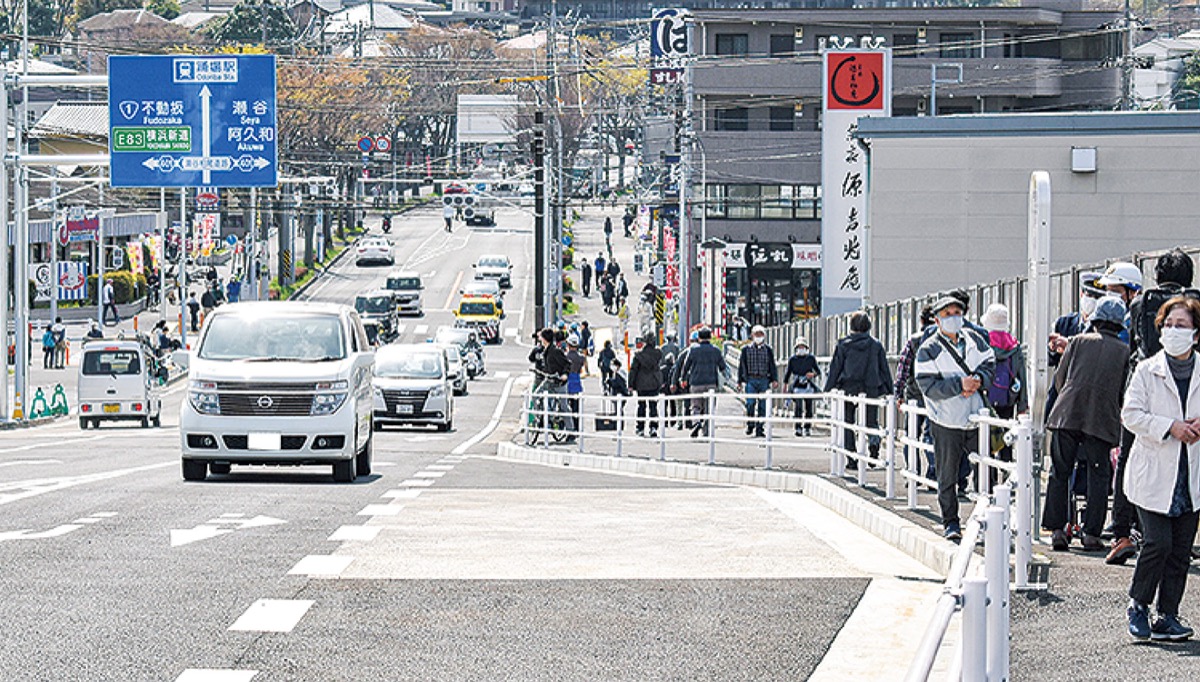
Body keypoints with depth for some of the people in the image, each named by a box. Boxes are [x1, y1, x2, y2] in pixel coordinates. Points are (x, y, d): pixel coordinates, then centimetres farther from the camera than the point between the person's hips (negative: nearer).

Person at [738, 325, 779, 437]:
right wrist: (740, 381, 5)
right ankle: (750, 424, 4)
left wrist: (774, 380, -1)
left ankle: (759, 429, 4)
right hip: (750, 379, -1)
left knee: (763, 406, -1)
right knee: (750, 403, -15)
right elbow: (741, 366, 9)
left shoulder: (768, 349, 10)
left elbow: (772, 366, 10)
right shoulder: (746, 349, 8)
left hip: (764, 380, 1)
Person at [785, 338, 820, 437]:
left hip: (808, 386, 1)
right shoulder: (792, 359, 2)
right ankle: (798, 428, -14)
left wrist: (813, 374, -13)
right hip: (797, 387, -1)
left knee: (808, 409, 5)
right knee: (798, 407, -15)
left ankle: (807, 428, 17)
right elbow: (788, 373, 12)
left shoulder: (811, 358, 2)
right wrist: (785, 385, 12)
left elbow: (818, 371, 8)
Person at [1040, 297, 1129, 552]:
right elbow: (1125, 390, 8)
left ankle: (1057, 530, 3)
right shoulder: (1124, 351, 9)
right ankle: (1092, 533, 2)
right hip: (1101, 419, 0)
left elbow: (1060, 378, 11)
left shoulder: (1078, 341, 10)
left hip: (1067, 415, 1)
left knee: (1060, 473, 7)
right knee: (1098, 477, 7)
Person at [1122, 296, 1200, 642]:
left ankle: (1167, 616, 13)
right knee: (1158, 543, -12)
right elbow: (1131, 414, -6)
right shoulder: (1147, 371, 0)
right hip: (1154, 474, -3)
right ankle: (1138, 605, 9)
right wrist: (1170, 426, -18)